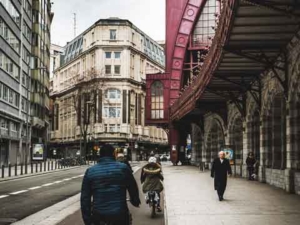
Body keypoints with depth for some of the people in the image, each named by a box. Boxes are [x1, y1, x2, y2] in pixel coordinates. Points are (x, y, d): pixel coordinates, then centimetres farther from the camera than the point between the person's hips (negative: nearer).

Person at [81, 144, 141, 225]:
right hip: (120, 215, -1)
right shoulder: (123, 168, -3)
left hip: (98, 217, 1)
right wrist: (135, 201, 29)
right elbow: (133, 188, 9)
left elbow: (85, 198, 2)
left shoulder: (90, 171, 2)